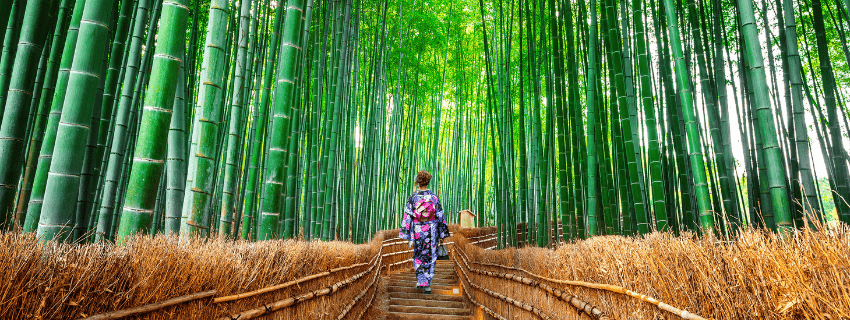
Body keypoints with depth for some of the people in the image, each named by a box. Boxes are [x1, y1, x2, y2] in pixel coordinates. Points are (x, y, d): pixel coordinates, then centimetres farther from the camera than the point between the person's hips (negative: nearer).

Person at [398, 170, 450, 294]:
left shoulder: (413, 198, -8)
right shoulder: (434, 197, -5)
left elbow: (407, 217, -7)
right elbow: (440, 217, -2)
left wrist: (407, 235, -1)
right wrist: (442, 234, 7)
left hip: (417, 231, 0)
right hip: (432, 231, 0)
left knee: (418, 256, 19)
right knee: (430, 258, 9)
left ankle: (420, 281, 17)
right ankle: (427, 285, 7)